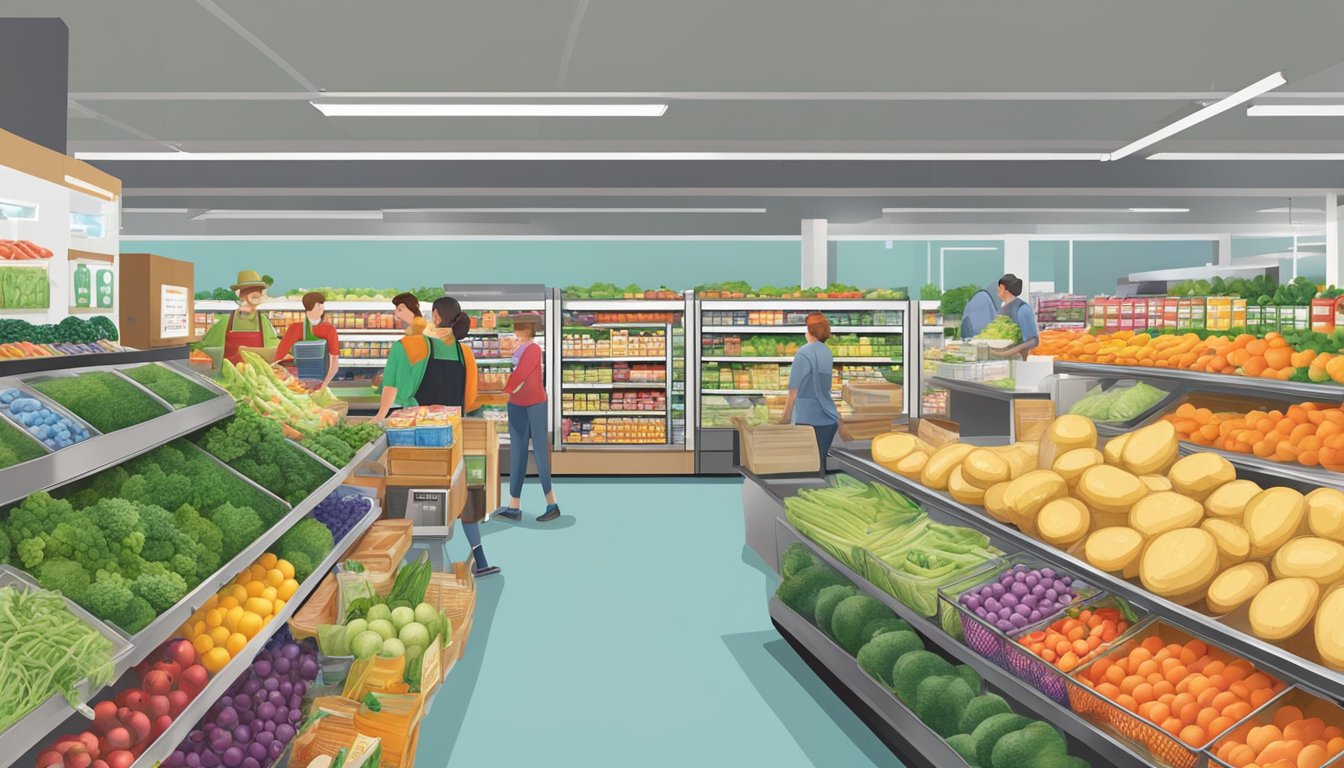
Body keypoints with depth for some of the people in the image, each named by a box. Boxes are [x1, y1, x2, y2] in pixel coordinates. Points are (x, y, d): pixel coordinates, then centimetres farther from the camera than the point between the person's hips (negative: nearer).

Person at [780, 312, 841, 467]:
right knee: (820, 462, 12)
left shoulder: (804, 353, -11)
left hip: (808, 420, -7)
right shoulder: (827, 353, 11)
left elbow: (794, 391, -12)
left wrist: (785, 419, -6)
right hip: (827, 419, 7)